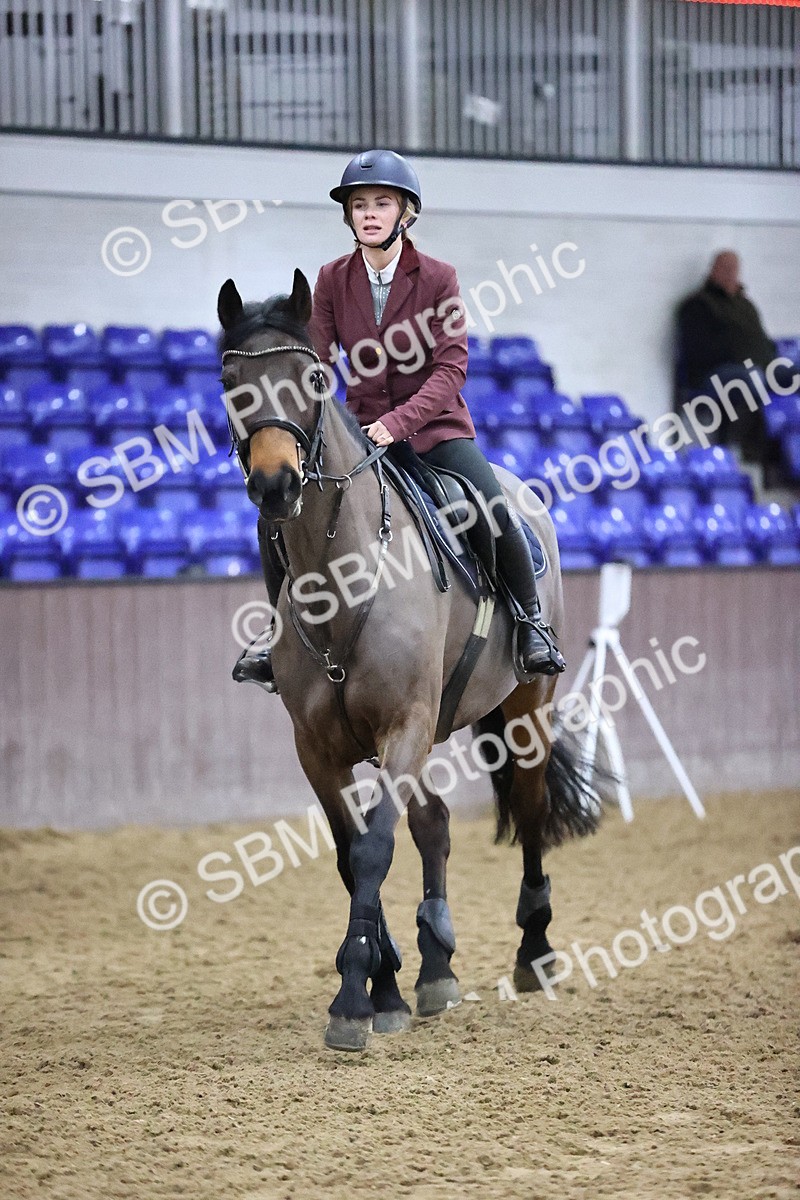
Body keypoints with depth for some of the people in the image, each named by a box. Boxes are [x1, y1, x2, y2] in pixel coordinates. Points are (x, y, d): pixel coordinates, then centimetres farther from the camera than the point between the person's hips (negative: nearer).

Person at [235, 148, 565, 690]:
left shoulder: (438, 278, -8)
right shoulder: (333, 280, 1)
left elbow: (450, 370, -15)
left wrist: (398, 422, -29)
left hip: (434, 426, -3)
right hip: (360, 429, 3)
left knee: (496, 515, -26)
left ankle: (531, 621, -2)